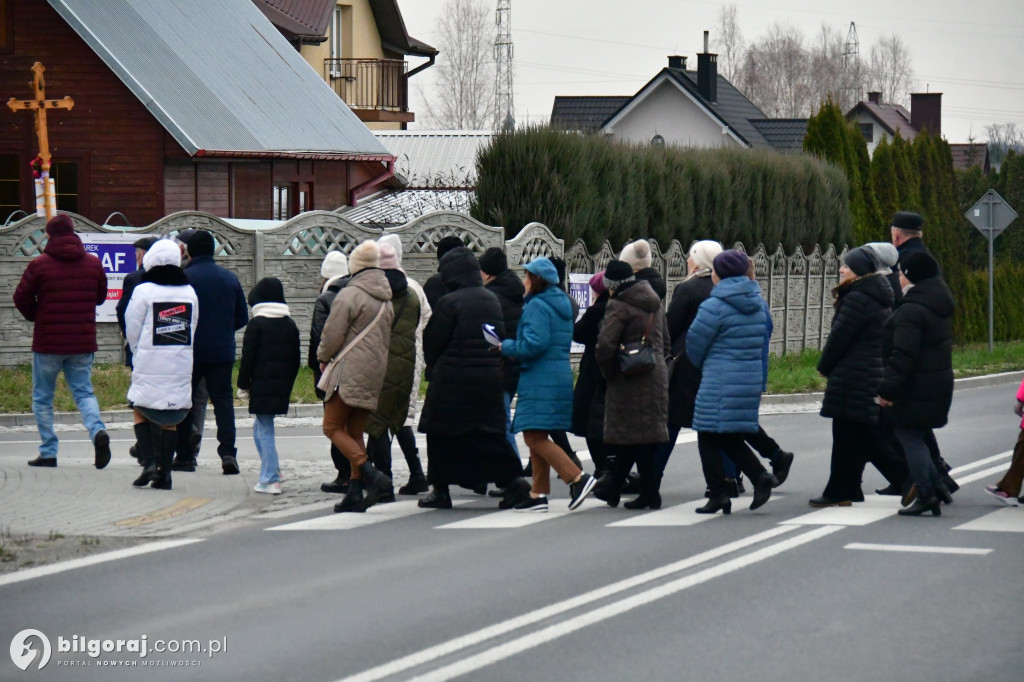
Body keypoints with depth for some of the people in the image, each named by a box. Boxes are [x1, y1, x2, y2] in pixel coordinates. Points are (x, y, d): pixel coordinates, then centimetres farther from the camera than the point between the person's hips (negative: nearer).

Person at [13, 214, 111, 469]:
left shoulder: (39, 265, -8)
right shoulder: (93, 263, 2)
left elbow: (21, 298, -3)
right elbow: (100, 296, 14)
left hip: (48, 342, -3)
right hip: (83, 342, 3)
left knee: (42, 397, 10)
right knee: (84, 392, 8)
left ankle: (48, 452, 8)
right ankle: (97, 431, -20)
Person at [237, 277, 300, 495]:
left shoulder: (256, 324, -8)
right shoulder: (290, 325, 12)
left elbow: (248, 358, -9)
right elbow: (296, 358, 14)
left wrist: (243, 386, -1)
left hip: (261, 385, -6)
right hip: (282, 387, 6)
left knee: (264, 430, -3)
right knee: (260, 427, 19)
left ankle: (271, 479, -6)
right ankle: (270, 472, 18)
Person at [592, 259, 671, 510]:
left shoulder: (619, 306, -13)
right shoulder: (654, 303, 13)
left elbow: (605, 345, -21)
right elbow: (666, 343, 19)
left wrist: (608, 373, -7)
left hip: (630, 380, -8)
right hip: (656, 374, 8)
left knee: (634, 436, -1)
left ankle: (649, 493, -2)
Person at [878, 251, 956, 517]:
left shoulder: (911, 310, -19)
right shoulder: (939, 307, 12)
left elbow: (903, 355, -25)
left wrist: (888, 388, -22)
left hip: (916, 389, -10)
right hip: (940, 382, 10)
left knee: (910, 437, -2)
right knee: (917, 436, 19)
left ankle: (926, 494, -3)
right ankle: (937, 488, 15)